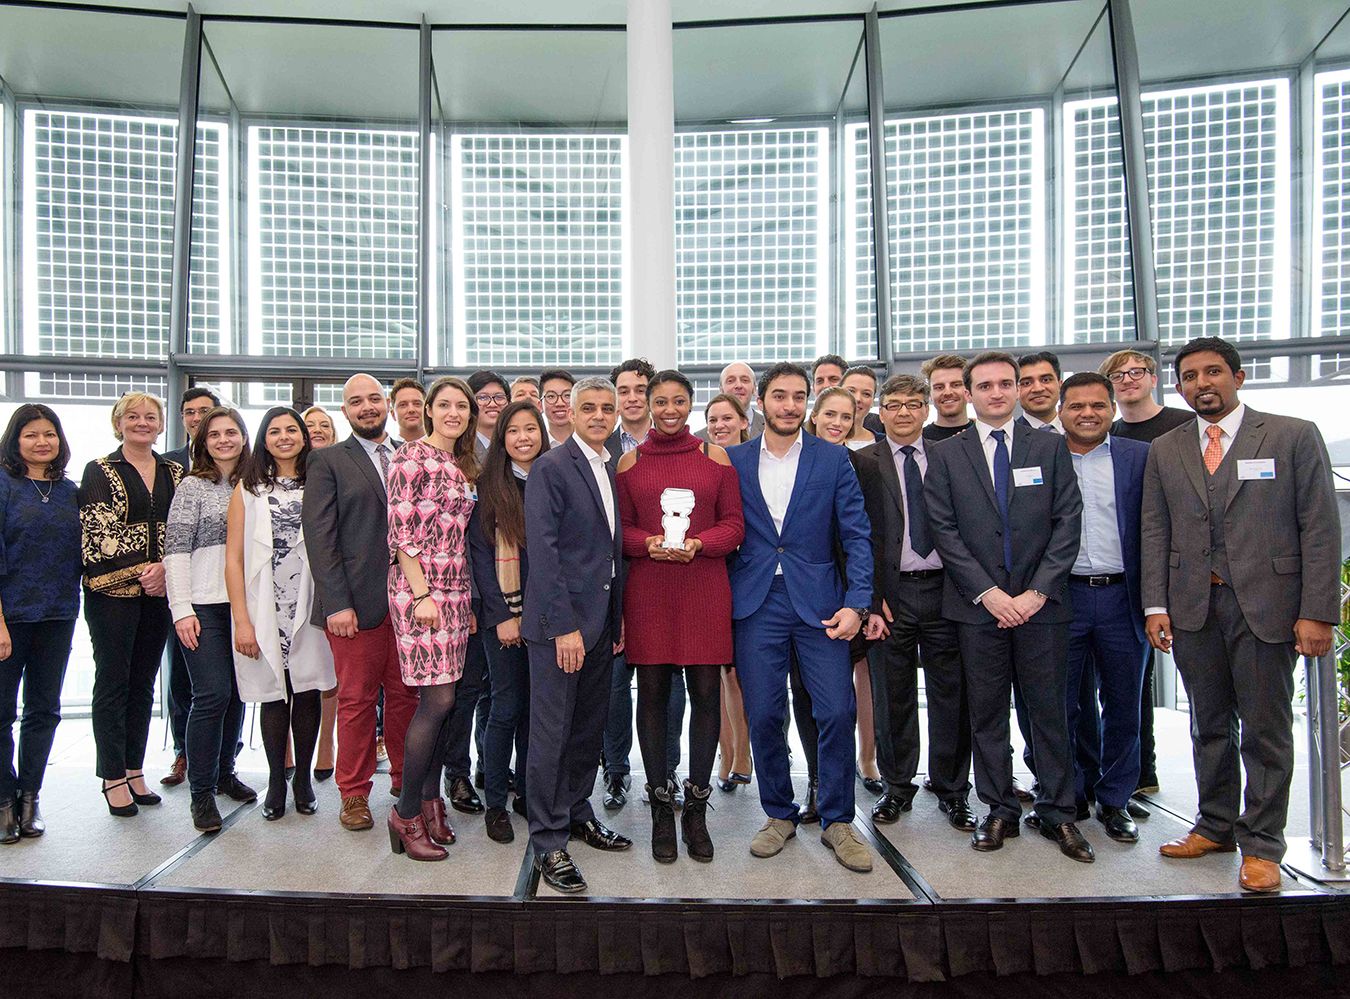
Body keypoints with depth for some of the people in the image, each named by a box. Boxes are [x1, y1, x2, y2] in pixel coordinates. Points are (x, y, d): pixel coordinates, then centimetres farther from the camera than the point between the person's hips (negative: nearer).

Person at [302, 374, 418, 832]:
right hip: (357, 602, -3)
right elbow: (319, 536, -5)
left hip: (407, 600, 3)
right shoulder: (328, 461, 2)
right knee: (356, 700, 5)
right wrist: (337, 603, -12)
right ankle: (354, 794, 20)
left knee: (406, 696, 10)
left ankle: (406, 782, 26)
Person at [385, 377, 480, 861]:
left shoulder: (463, 465, 16)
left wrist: (467, 598, 15)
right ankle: (406, 813, 6)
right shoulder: (410, 457, -7)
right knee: (437, 700, -8)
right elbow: (401, 531, -12)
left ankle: (430, 801, 22)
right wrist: (422, 593, -17)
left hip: (456, 591, 7)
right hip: (419, 588, -7)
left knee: (441, 699, 10)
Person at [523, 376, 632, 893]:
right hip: (560, 622, -7)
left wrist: (617, 618, 13)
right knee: (552, 733, 1)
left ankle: (577, 813, 34)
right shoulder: (551, 467, -10)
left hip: (600, 621, 8)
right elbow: (543, 549, -16)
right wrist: (563, 625, -19)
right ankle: (548, 843, 13)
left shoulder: (612, 471, 14)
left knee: (590, 728, 17)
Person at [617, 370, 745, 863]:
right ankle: (661, 811, 18)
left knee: (706, 692, 1)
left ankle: (696, 809, 18)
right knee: (652, 693, 4)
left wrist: (698, 543, -13)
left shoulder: (715, 457, 7)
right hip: (648, 590, 0)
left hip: (704, 587, 0)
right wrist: (649, 544, -12)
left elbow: (734, 524, 5)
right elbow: (620, 528, 8)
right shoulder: (631, 461, 8)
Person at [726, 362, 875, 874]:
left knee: (837, 711, -3)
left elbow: (857, 535, 1)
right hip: (756, 605, 1)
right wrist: (722, 601, -1)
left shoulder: (833, 459, 3)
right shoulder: (733, 461, 5)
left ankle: (837, 821, 17)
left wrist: (856, 602, -9)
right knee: (763, 715, 5)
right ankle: (779, 815, 26)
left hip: (818, 602, 0)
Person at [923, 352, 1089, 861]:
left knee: (1049, 709, 7)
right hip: (977, 605, 0)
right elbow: (944, 531, -2)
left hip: (1041, 603, 1)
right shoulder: (945, 455, 4)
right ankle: (1000, 810, 20)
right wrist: (988, 592, -10)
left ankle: (1056, 812, 20)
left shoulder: (1051, 446, 7)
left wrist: (1036, 592, -8)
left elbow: (1068, 522, 1)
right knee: (986, 713, 7)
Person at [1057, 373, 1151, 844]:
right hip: (1061, 598, 0)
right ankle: (1069, 796, 26)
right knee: (1060, 705, 8)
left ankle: (1114, 800, 28)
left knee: (1123, 707, 11)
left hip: (1122, 597, 1)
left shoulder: (1140, 457, 4)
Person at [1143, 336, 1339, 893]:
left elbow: (1320, 528, -4)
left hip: (1266, 607, -3)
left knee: (1265, 731, 5)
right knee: (1209, 725, 14)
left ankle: (1261, 845, 19)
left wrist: (1317, 612, -10)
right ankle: (1216, 827, 28)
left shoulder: (1294, 436, 1)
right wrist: (1155, 606, 0)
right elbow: (1155, 533, 8)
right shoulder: (1164, 451, 10)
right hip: (1193, 609, 3)